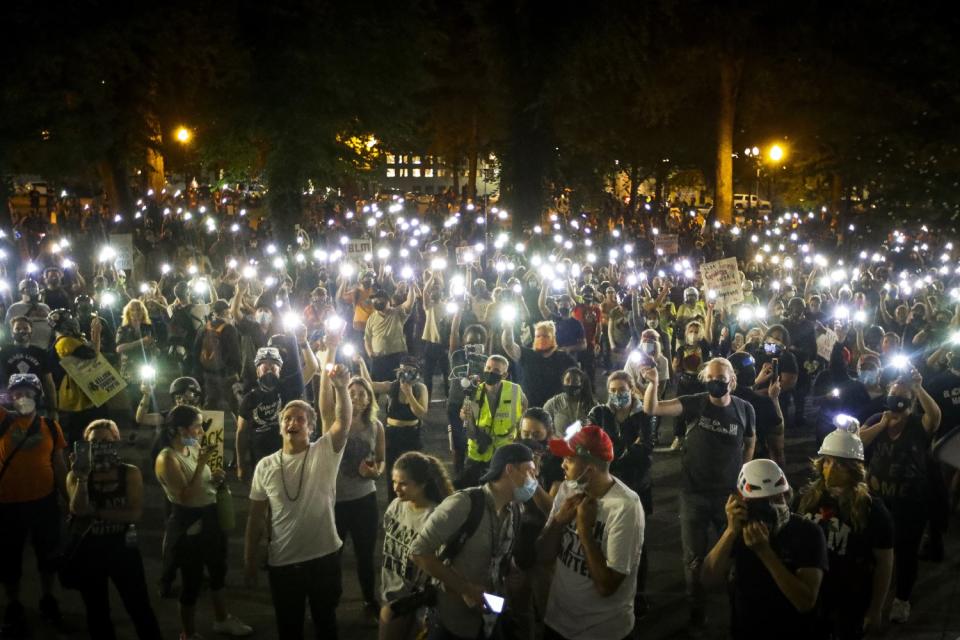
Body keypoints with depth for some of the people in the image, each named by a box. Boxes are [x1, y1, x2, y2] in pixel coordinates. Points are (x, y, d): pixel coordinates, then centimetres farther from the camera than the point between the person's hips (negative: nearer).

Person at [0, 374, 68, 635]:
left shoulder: (50, 426, 0)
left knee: (47, 553, 15)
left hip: (45, 501, 1)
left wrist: (69, 496, 6)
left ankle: (47, 600, 33)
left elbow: (59, 464, 6)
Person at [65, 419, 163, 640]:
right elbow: (78, 510, -19)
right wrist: (82, 476, -27)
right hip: (89, 552, 2)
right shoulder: (75, 476, -2)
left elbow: (135, 514, -15)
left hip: (123, 549, -2)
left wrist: (96, 512, -17)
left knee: (140, 608, 1)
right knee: (97, 613, 16)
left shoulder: (130, 473, -5)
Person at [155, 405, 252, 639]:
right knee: (193, 581, 3)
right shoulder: (167, 459, -19)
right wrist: (202, 464, -28)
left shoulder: (194, 449, 4)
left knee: (218, 571, 22)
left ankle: (222, 620, 42)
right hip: (188, 525, -8)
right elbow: (186, 497, -26)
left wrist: (214, 479, -2)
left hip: (209, 519, 8)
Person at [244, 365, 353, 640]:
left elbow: (344, 421, -26)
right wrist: (249, 560, 5)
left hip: (324, 557, -2)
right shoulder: (265, 466, -1)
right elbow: (256, 517, 5)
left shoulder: (325, 454, -8)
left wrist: (340, 387, -42)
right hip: (281, 563, 2)